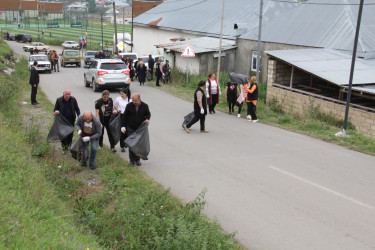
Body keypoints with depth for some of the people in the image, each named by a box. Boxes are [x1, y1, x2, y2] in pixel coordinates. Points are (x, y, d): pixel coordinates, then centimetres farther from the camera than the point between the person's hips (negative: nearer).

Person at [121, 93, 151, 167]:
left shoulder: (144, 106, -6)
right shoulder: (129, 105, -7)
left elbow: (148, 114, 11)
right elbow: (124, 116, 2)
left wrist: (147, 119, -11)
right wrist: (123, 126, -1)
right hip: (130, 128, 0)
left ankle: (137, 159, 19)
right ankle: (132, 160, 7)